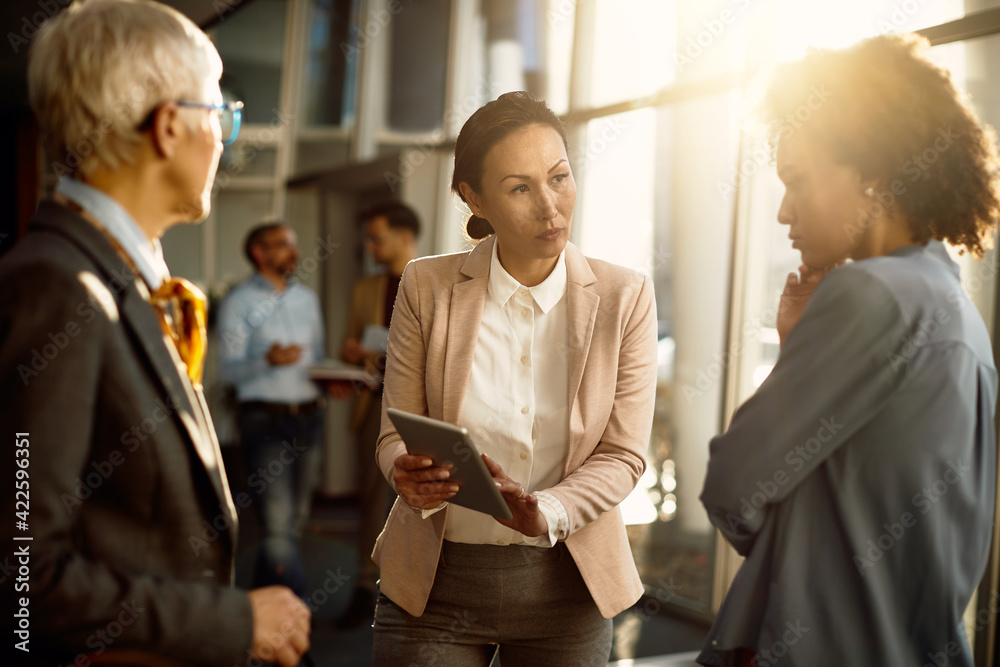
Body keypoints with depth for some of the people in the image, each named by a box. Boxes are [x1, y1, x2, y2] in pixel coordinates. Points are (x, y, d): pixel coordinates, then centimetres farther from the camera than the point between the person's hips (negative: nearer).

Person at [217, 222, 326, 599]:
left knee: (294, 522, 11)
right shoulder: (238, 302, -2)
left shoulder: (307, 298, 15)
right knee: (279, 527, -10)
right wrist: (268, 360, -25)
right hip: (265, 420, -6)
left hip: (308, 416, 6)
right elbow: (228, 369, -8)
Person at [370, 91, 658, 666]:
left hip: (566, 584, 0)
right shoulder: (427, 287, -3)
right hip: (436, 581, 0)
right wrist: (410, 476, -23)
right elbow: (396, 432, 0)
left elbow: (623, 454, -5)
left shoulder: (626, 298, -4)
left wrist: (546, 513, -22)